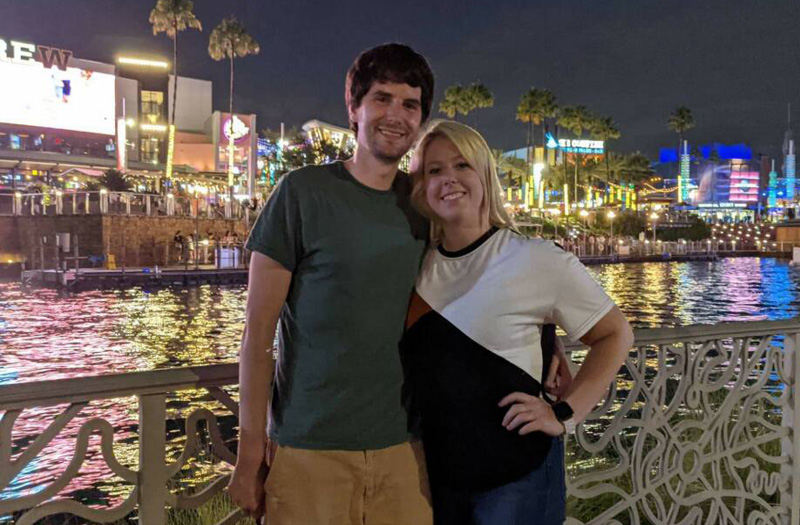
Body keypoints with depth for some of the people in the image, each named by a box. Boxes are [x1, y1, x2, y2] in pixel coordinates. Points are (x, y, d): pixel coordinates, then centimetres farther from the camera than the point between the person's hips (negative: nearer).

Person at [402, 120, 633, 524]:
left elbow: (615, 335, -4)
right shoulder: (416, 264, -1)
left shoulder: (535, 259, -14)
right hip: (434, 465, 4)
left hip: (514, 471, -4)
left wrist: (564, 415, -12)